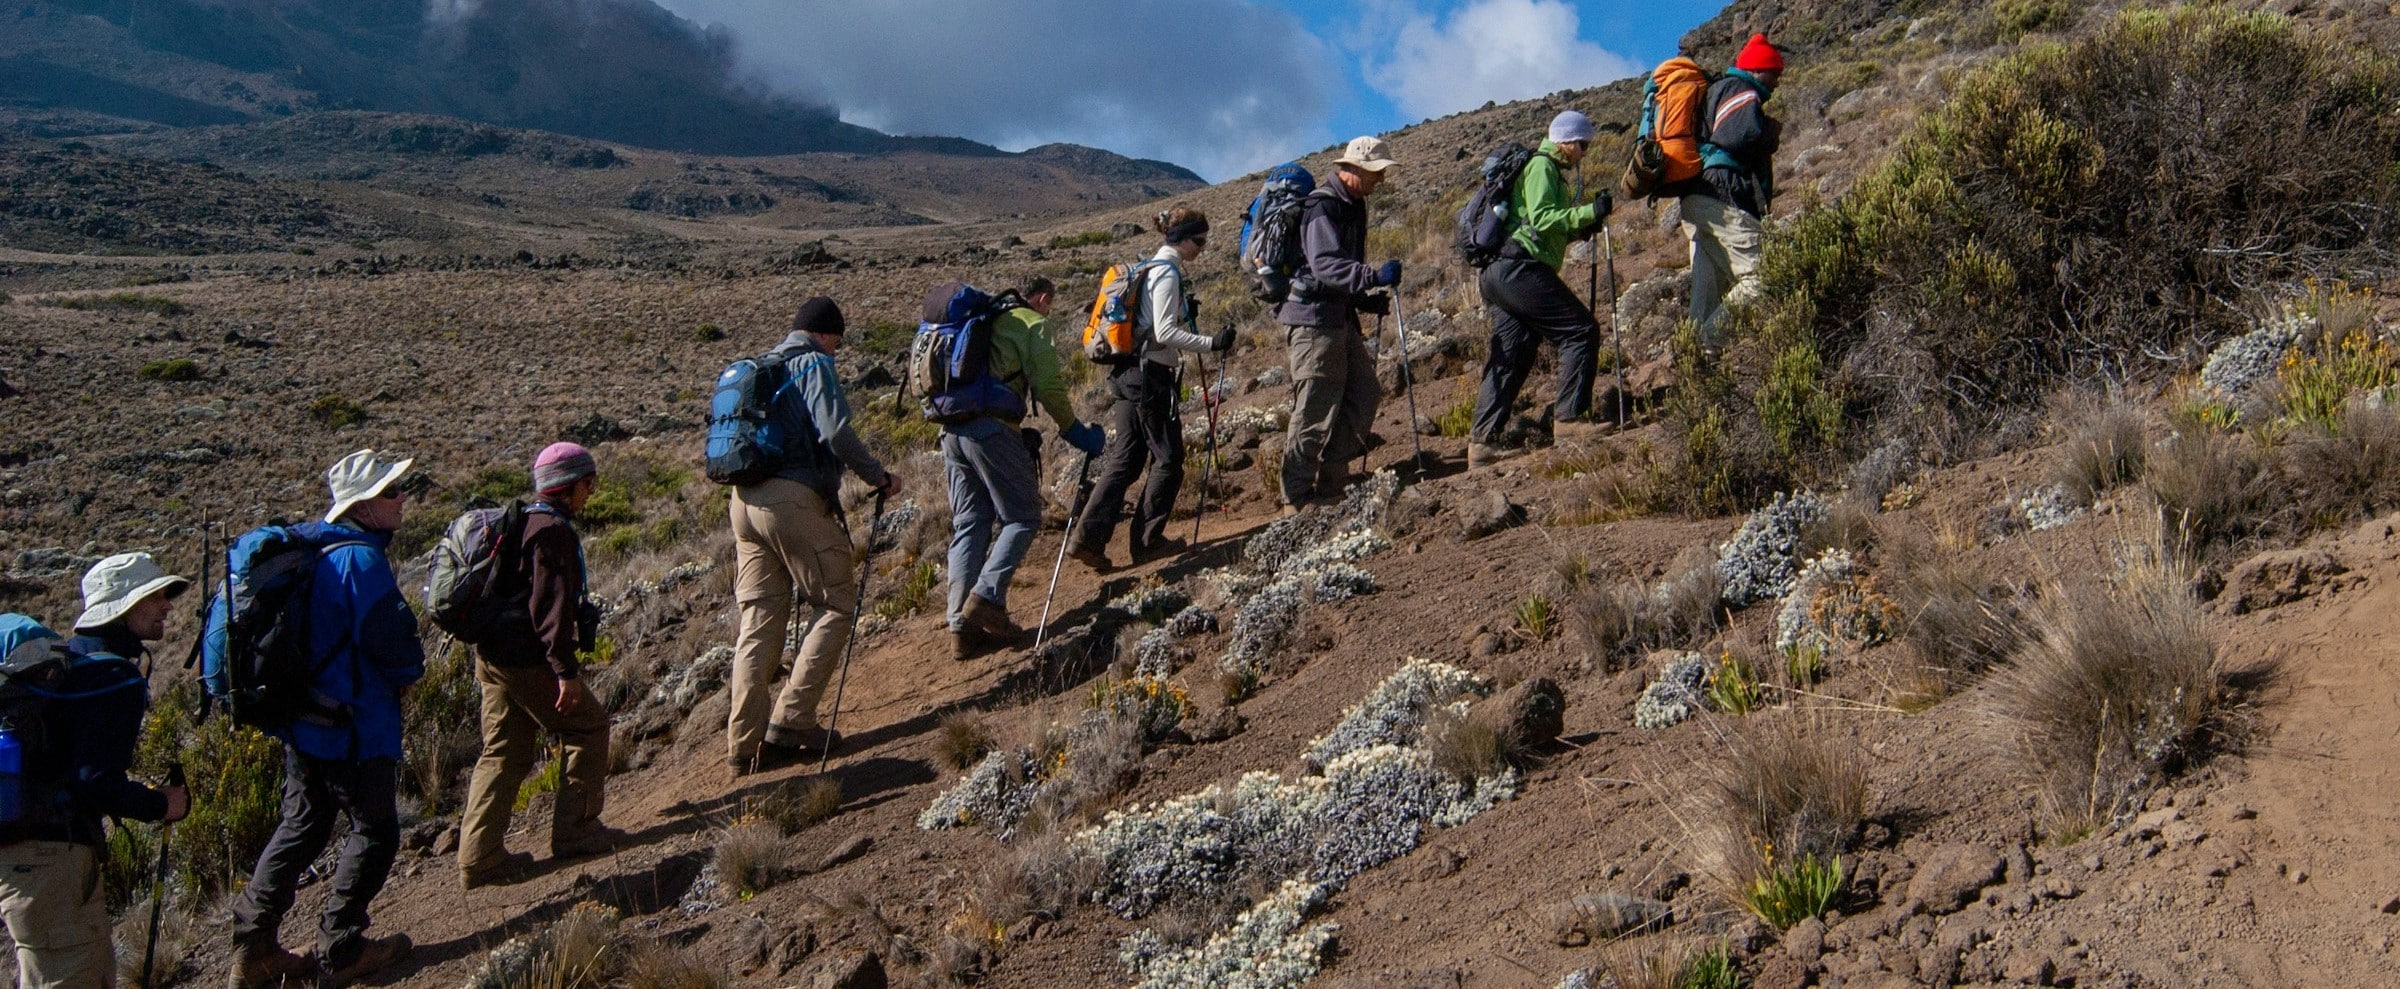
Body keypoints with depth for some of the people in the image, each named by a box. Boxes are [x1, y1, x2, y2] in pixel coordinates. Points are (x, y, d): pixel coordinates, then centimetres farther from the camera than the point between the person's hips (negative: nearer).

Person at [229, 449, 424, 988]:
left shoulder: (308, 545, 7)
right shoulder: (361, 561, -22)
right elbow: (394, 644, -23)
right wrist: (409, 671, -1)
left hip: (300, 717, 9)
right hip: (353, 727, -9)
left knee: (302, 825, 20)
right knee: (374, 831, 7)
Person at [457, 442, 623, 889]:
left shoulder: (518, 522, 15)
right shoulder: (553, 531, -16)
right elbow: (552, 606, -23)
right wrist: (566, 671, -23)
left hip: (493, 655, 9)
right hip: (530, 661, -9)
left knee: (504, 752, 13)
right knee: (588, 727, 7)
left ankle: (479, 857, 12)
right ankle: (575, 831, 11)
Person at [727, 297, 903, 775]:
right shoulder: (814, 364, -3)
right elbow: (836, 432, -17)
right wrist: (880, 477, -7)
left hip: (745, 499, 8)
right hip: (795, 498, -8)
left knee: (759, 620, 9)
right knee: (837, 605, 3)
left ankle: (745, 744, 7)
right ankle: (791, 721, -4)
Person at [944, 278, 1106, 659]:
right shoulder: (1034, 324, 5)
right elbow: (1048, 388, -4)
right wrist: (1076, 432, 6)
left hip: (951, 430, 7)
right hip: (992, 428, -7)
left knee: (969, 524, 9)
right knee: (1022, 517, 3)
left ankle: (962, 627, 4)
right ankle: (987, 598, -14)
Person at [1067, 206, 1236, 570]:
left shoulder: (1153, 267, 16)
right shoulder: (1167, 272, -12)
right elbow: (1164, 333, -20)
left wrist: (1184, 313, 12)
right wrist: (1211, 343, -23)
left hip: (1128, 373, 9)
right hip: (1150, 375, -9)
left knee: (1124, 460, 8)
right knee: (1168, 459, 3)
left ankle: (1089, 538, 2)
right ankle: (1147, 540, 9)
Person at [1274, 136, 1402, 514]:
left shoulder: (1352, 207, 17)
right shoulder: (1323, 206, -15)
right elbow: (1324, 265, -29)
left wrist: (1366, 300, 14)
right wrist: (1375, 276, -37)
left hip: (1340, 317, 10)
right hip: (1312, 317, -10)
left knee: (1363, 395, 11)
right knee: (1315, 412, -8)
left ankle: (1332, 485, 19)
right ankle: (1297, 501, 0)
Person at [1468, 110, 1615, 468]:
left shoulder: (1547, 169, 28)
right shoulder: (1541, 166, -4)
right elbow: (1541, 218, -17)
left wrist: (1582, 228, 16)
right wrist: (1590, 211, -18)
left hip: (1497, 273, 11)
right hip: (1518, 268, -11)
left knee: (1511, 357, 7)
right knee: (1581, 330, -9)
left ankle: (1482, 441, 4)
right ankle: (1569, 418, -12)